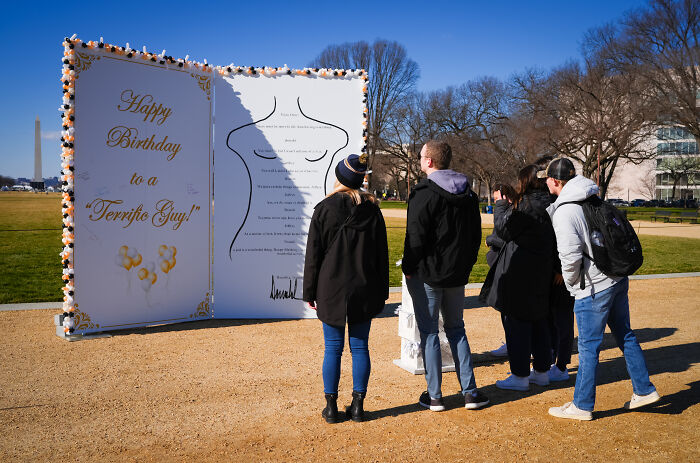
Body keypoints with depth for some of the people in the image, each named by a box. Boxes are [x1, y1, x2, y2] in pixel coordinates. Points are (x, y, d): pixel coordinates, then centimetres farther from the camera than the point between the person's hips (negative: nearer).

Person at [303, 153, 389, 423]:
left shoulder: (324, 209, -7)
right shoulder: (372, 211, 2)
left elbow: (313, 255, -5)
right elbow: (382, 255, 6)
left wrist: (309, 293, 3)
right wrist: (381, 294, 13)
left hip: (331, 290, -2)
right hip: (364, 291, 3)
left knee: (333, 348, 6)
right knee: (360, 347, 9)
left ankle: (331, 406, 13)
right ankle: (358, 406, 15)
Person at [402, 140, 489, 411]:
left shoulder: (424, 194, -14)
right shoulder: (468, 193, 9)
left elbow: (415, 237, -17)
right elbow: (476, 235, 14)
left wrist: (408, 268, -6)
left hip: (427, 274, -6)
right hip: (457, 275, 7)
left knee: (429, 332, 3)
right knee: (456, 330, 16)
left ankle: (434, 396, 9)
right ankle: (470, 392, 16)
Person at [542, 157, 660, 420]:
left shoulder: (564, 212, -18)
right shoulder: (594, 199, 8)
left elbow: (570, 255, -23)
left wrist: (570, 282, -6)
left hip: (593, 287, -8)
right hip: (618, 279, 9)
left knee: (588, 346, 2)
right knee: (625, 335, 20)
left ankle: (582, 406, 13)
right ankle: (644, 390, 31)